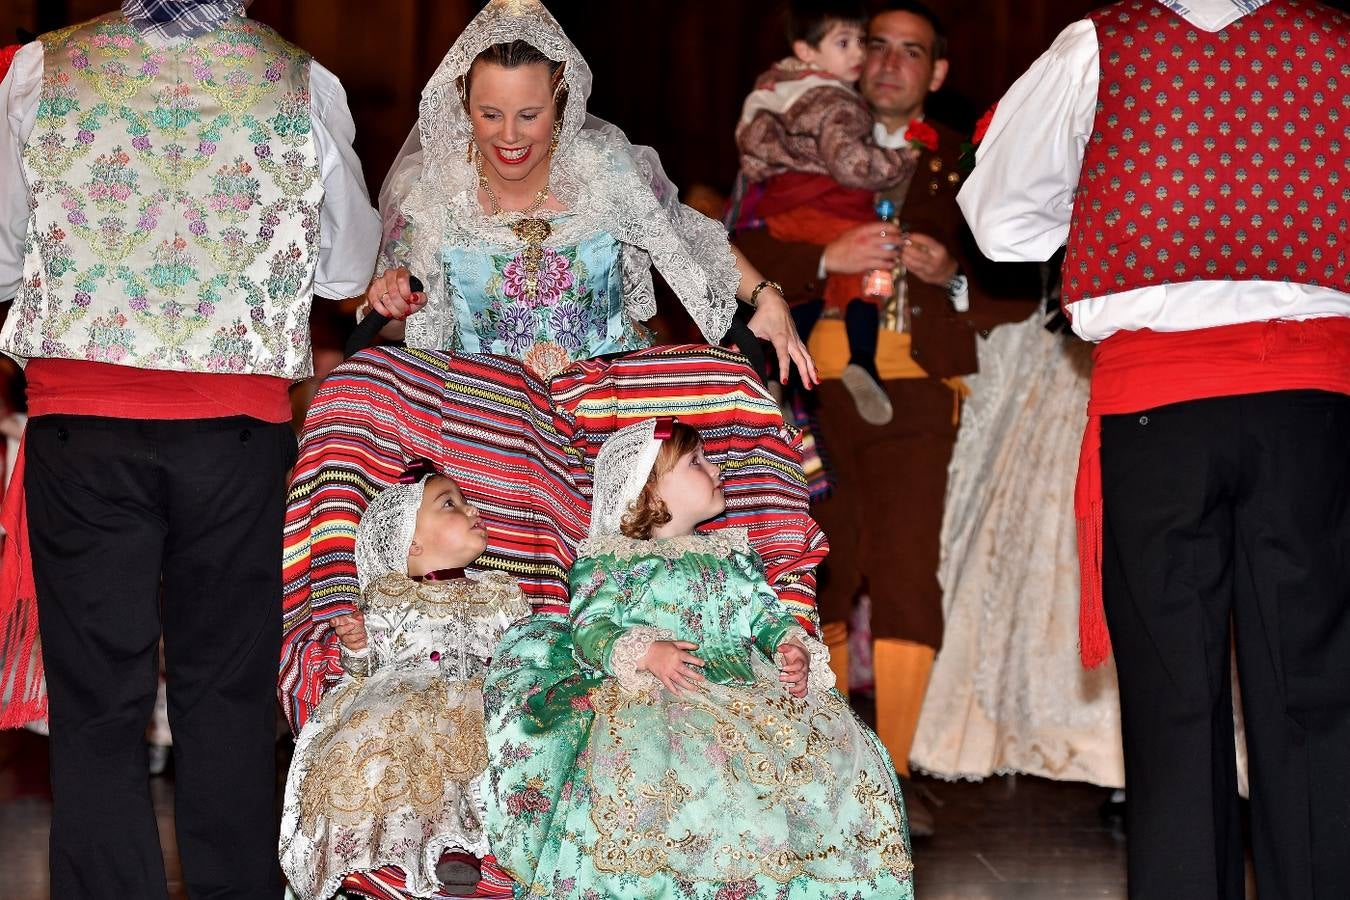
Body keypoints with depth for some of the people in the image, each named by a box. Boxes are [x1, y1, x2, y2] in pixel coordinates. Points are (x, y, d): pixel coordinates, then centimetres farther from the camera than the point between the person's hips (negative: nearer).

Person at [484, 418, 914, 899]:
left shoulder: (733, 553, 26)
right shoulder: (609, 558, 8)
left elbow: (768, 616, 22)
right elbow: (591, 629, -4)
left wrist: (795, 649, -1)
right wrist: (646, 652, -23)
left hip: (754, 689, 5)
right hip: (653, 696, -5)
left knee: (846, 755, -13)